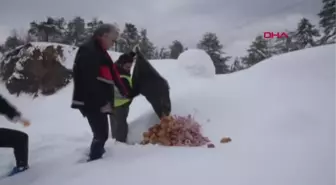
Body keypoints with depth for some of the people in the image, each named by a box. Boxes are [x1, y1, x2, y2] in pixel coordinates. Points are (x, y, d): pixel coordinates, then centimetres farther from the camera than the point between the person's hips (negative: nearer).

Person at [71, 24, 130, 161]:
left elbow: (112, 74, 23)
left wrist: (124, 92, 18)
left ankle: (95, 158, 33)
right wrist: (102, 102, -22)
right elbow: (90, 81, -24)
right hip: (91, 103, -10)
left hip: (98, 102, 10)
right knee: (101, 134, -7)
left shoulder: (99, 51, 19)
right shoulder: (88, 51, -15)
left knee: (101, 134, 18)